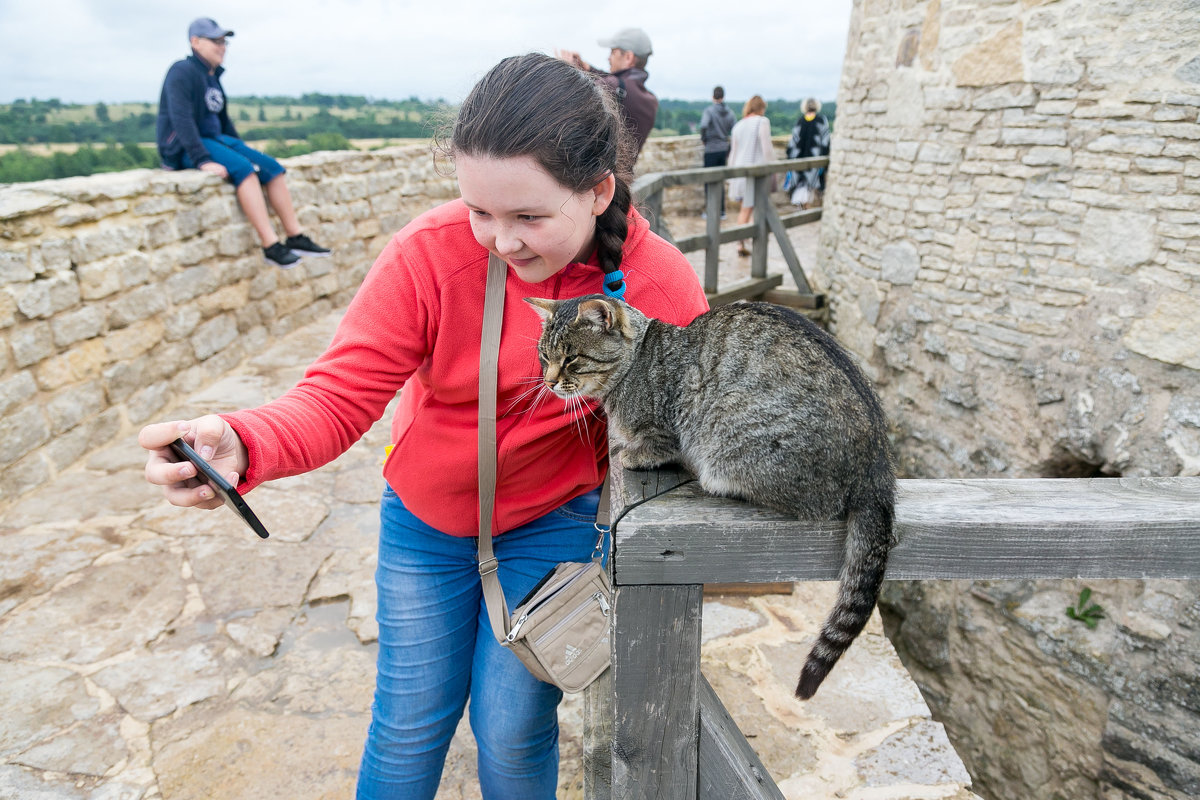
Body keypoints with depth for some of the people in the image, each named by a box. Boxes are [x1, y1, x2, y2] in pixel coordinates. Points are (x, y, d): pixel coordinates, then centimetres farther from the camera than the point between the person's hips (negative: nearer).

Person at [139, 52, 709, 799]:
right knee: (410, 724, 15)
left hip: (554, 521, 0)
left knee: (513, 732, 11)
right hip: (426, 515, 1)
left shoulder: (663, 284, -22)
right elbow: (339, 396, -24)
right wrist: (243, 443, -43)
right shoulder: (432, 252, -24)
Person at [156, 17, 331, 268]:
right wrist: (203, 160, -31)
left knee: (272, 167, -7)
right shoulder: (183, 72, -11)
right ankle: (271, 247, -37)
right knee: (243, 168, -31)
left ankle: (296, 237, -8)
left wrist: (244, 149, 18)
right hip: (185, 149, -9)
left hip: (215, 139, 9)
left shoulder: (213, 76, 15)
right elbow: (181, 119, -22)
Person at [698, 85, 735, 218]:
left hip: (711, 149, -5)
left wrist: (703, 138, -9)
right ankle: (722, 211, 15)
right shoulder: (729, 113, 5)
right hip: (724, 149, 5)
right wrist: (730, 151, 12)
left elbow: (703, 126, -28)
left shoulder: (709, 110, -11)